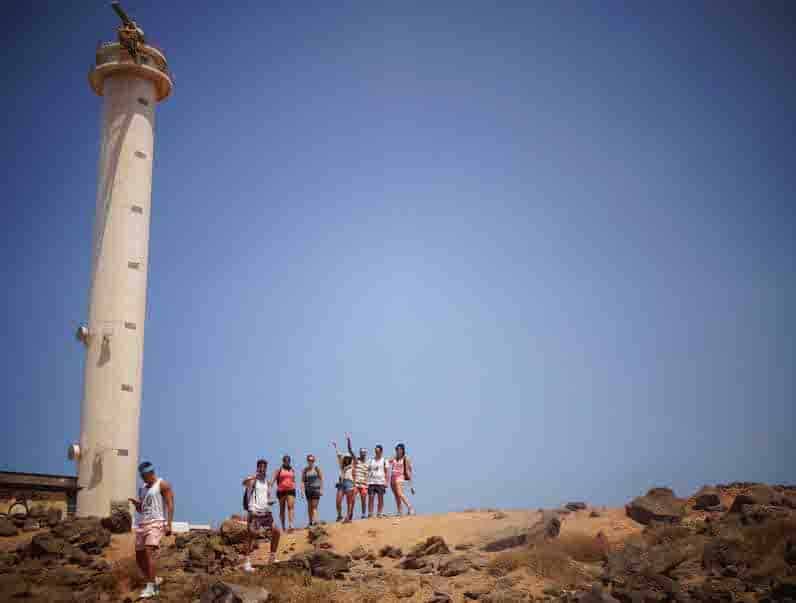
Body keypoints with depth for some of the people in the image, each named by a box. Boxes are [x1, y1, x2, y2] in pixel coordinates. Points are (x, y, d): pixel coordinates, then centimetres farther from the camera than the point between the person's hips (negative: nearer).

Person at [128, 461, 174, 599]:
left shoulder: (163, 485, -3)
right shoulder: (142, 488, 19)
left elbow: (170, 505, -10)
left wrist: (169, 524, -21)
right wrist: (136, 503, -2)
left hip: (156, 523, -8)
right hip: (141, 524, 8)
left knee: (148, 553, -25)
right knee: (139, 558, 6)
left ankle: (150, 587, -25)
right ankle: (155, 580, 25)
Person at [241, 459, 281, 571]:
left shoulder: (267, 483, 15)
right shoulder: (253, 480, -4)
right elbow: (244, 482, -28)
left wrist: (270, 502, -2)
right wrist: (254, 476, -48)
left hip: (266, 512, 7)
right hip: (254, 512, -6)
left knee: (276, 532, 6)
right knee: (253, 536, -12)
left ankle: (272, 557, 21)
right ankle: (247, 562, -8)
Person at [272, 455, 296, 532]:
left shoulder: (292, 470, 14)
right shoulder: (279, 469, 5)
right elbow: (273, 480, 1)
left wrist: (294, 489, 20)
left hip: (290, 490, 1)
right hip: (281, 491, -1)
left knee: (291, 506, -16)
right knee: (282, 509, 6)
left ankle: (290, 525, -26)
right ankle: (283, 526, 15)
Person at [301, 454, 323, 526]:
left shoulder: (317, 469, -1)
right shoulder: (304, 470, 6)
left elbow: (321, 479, -1)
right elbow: (302, 481, 3)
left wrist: (321, 489, -7)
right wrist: (302, 490, -5)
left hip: (316, 489, -3)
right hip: (308, 489, 3)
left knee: (314, 506, -10)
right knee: (309, 506, 8)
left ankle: (314, 522, -18)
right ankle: (310, 522, 14)